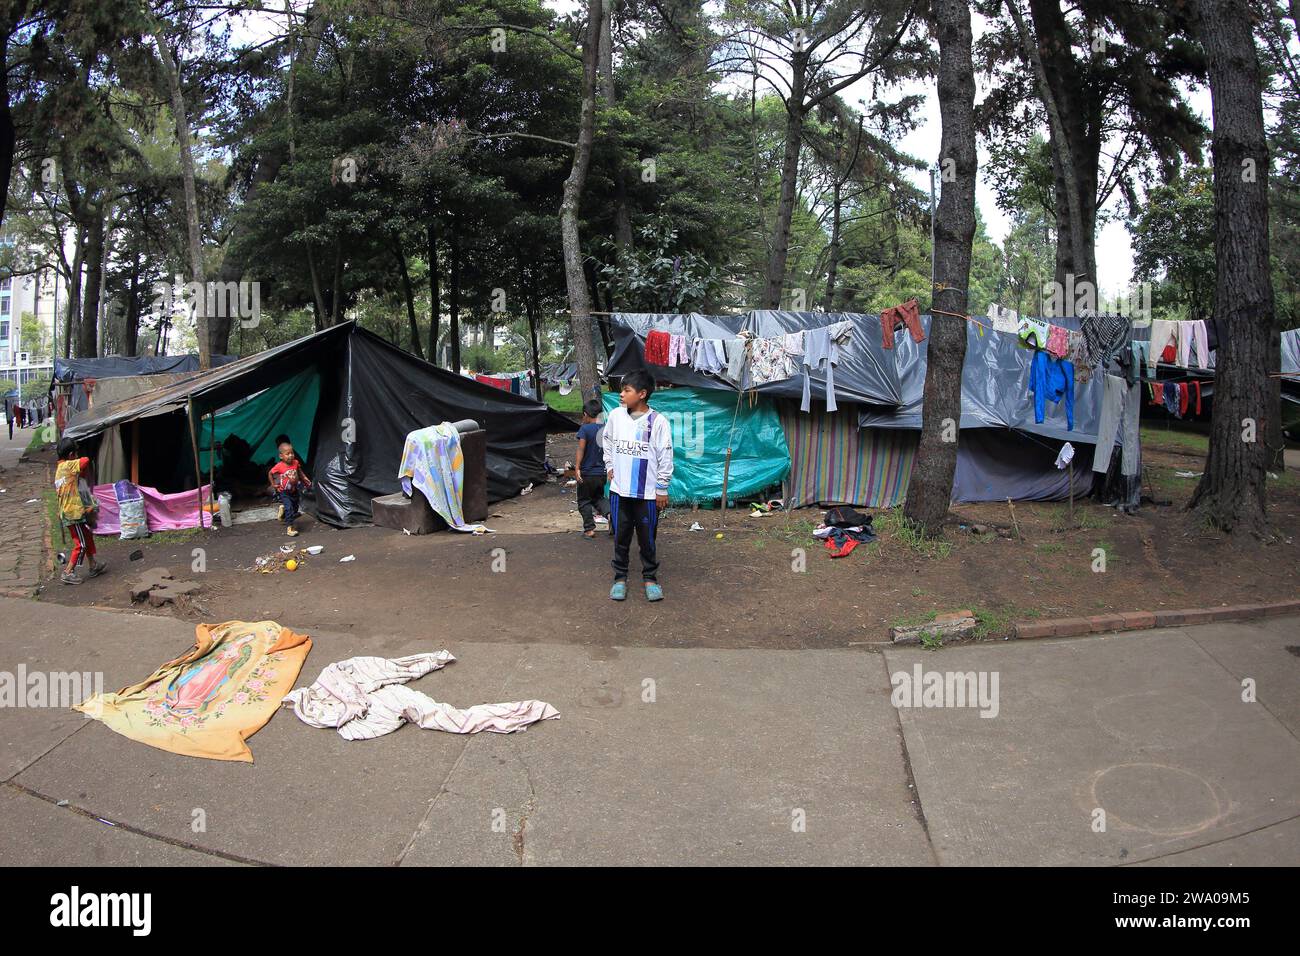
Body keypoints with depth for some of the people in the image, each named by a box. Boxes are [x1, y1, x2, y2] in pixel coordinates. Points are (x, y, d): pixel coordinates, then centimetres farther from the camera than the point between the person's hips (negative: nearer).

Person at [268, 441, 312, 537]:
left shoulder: (296, 463, -10)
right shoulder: (279, 466, -19)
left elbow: (300, 472, 10)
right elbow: (270, 474, -2)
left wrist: (305, 480, -3)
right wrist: (273, 484, -3)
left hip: (294, 491, 5)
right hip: (283, 492, -5)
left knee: (295, 508, 16)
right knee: (289, 508, -16)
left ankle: (283, 509, 48)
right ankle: (289, 527, -10)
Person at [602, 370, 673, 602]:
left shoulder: (658, 422, -12)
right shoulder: (615, 415, 0)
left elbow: (665, 458, -7)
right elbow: (607, 441, 20)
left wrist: (662, 489, -5)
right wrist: (609, 467, 13)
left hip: (648, 493, -3)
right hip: (619, 490, 3)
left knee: (647, 539, 8)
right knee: (620, 537, 11)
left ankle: (650, 578, 24)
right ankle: (620, 577, 25)